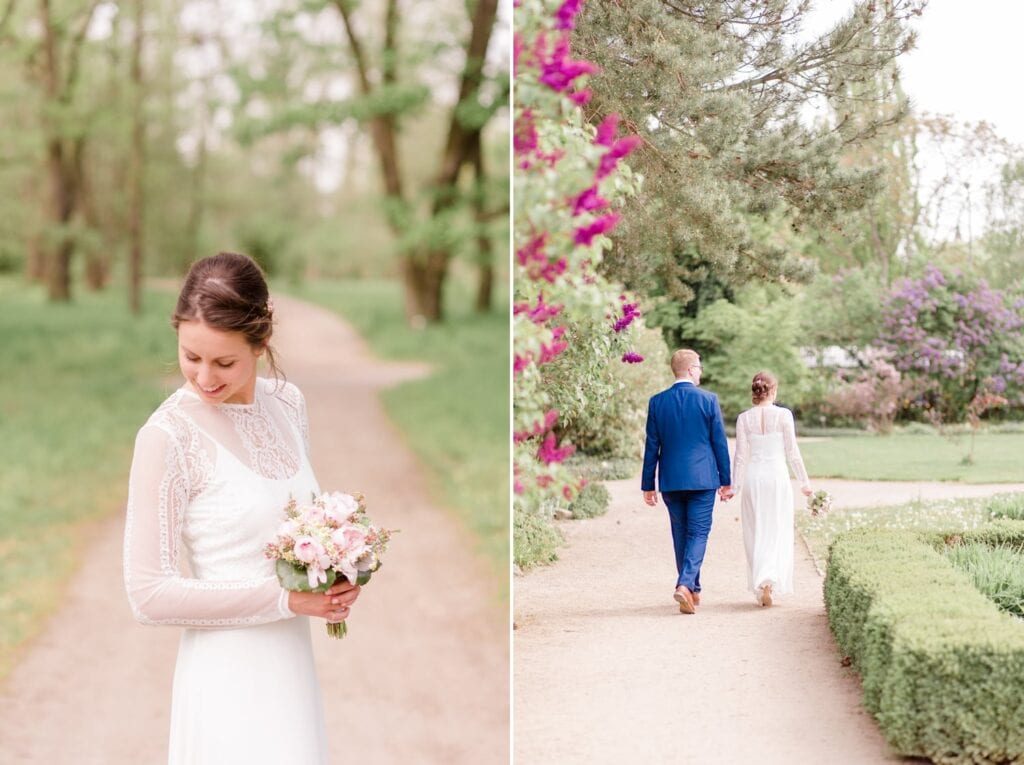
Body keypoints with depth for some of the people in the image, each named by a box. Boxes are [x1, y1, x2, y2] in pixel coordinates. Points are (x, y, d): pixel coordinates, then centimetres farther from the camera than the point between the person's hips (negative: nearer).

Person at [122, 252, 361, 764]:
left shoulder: (287, 402, 2)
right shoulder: (168, 436, -16)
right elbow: (149, 594, -16)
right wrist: (284, 599, -16)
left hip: (293, 664, 6)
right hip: (229, 677, -6)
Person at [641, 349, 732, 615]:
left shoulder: (657, 402, 0)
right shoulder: (708, 400, -6)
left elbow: (651, 447, 2)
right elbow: (720, 442, -2)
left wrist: (648, 485, 8)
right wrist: (725, 481, 7)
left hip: (670, 480, 3)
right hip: (702, 478, -3)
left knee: (681, 534, 14)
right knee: (698, 533, 1)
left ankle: (692, 591, 22)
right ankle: (685, 584, -18)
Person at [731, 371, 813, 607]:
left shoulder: (744, 418, -1)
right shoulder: (783, 415, -6)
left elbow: (741, 455, 0)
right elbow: (792, 452, -3)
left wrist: (735, 486, 7)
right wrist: (804, 481, 6)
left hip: (753, 478, 2)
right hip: (777, 475, -2)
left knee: (755, 534, 11)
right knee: (778, 532, 3)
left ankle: (760, 588, 14)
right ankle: (769, 580, -18)